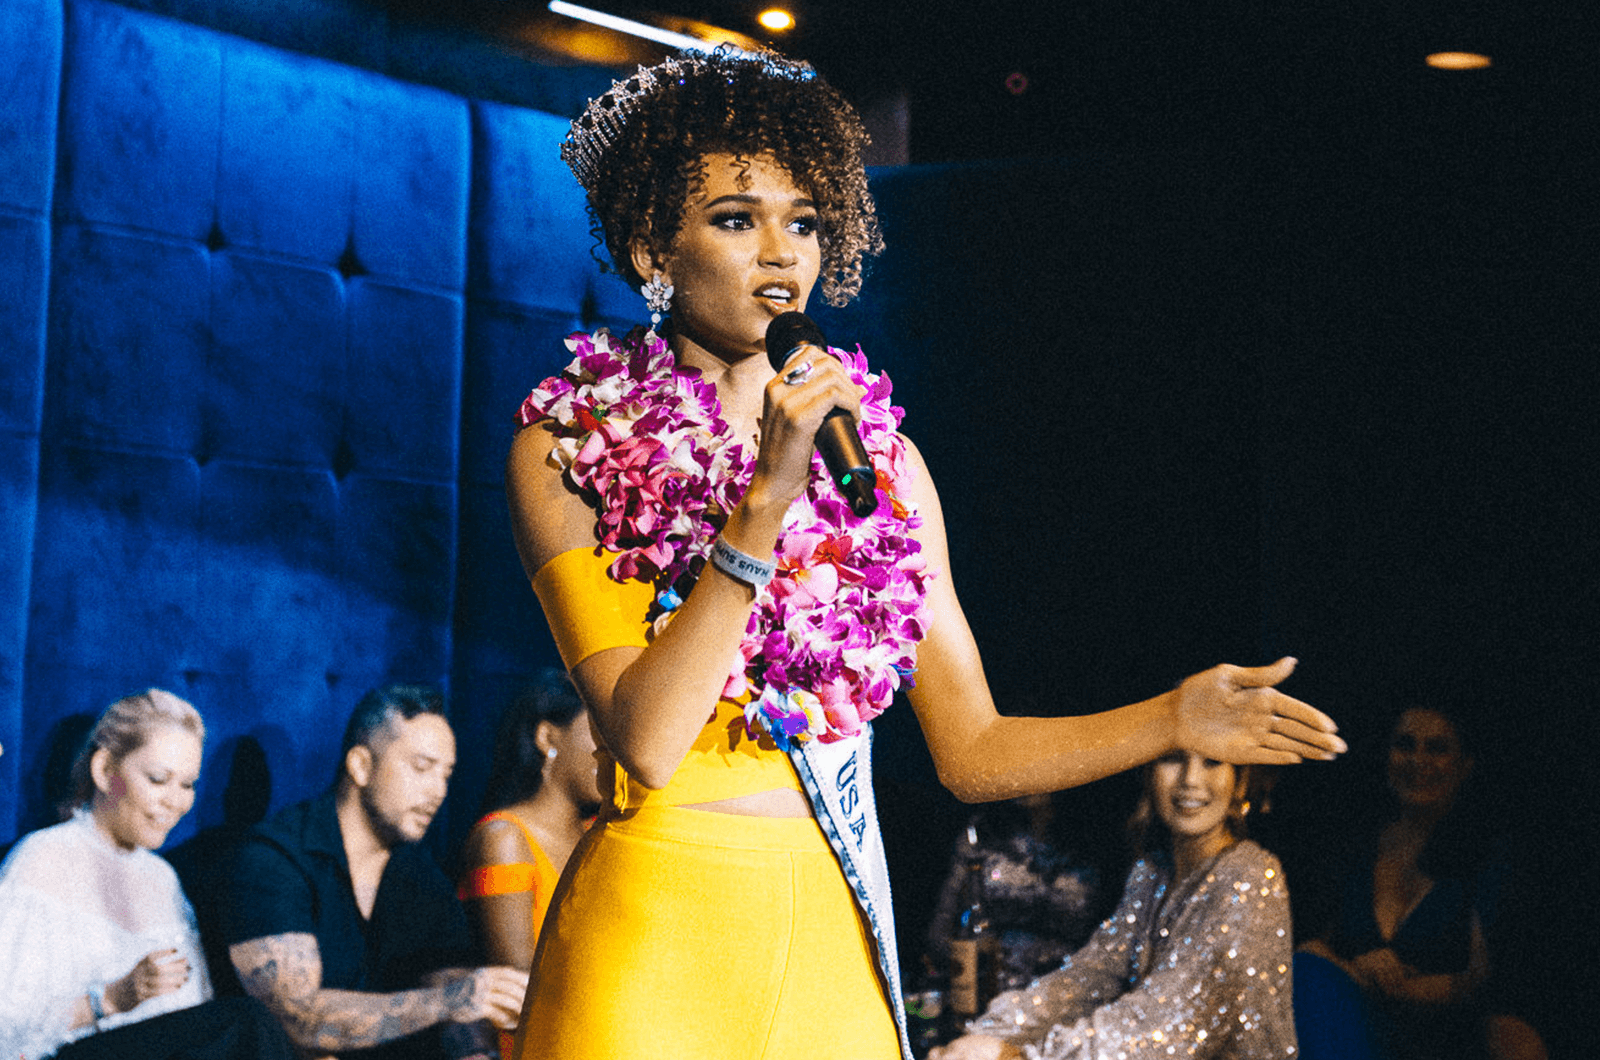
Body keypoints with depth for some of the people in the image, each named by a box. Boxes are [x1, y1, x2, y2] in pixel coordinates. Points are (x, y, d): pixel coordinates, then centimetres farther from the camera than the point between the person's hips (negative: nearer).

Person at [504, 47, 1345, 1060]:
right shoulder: (567, 454, -5)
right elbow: (645, 742, -17)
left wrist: (1173, 718, -7)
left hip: (834, 941, 4)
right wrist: (765, 503, -21)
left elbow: (972, 748, 6)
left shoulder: (879, 457, 6)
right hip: (655, 940, -4)